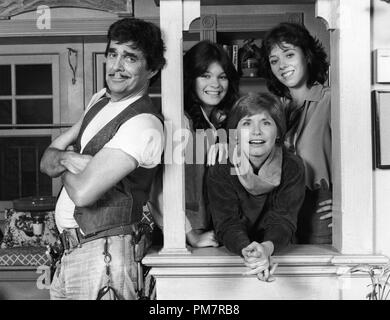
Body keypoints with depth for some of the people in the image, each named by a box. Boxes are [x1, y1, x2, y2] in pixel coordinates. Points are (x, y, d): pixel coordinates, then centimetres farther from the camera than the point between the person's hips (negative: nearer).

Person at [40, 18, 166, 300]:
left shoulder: (144, 124, -21)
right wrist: (68, 157, -15)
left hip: (102, 254, -8)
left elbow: (82, 192, -26)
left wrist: (62, 163, -4)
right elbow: (47, 160, 8)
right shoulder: (100, 100, 7)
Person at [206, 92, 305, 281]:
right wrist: (246, 250, -36)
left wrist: (267, 247, -34)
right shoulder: (219, 172, -7)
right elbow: (227, 223, -15)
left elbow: (283, 220, -13)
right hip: (231, 255, 0)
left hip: (279, 251, 0)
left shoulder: (292, 168, -5)